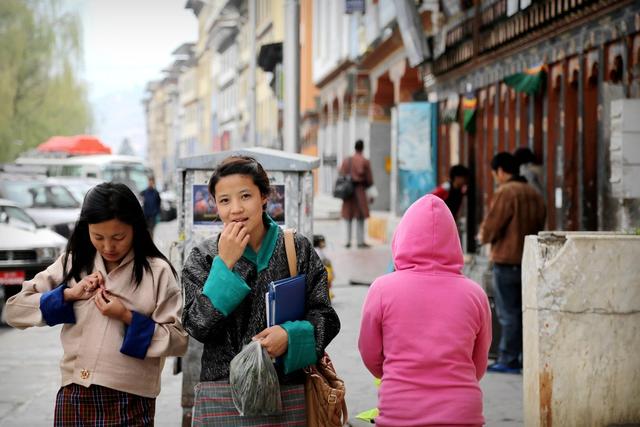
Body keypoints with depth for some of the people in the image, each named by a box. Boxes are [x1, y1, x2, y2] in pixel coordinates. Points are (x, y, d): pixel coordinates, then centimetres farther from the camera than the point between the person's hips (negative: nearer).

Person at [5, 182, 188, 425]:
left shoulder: (157, 271, -5)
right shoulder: (72, 263, 4)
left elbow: (179, 341, -5)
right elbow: (14, 310, 3)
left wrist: (128, 318, -16)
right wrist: (68, 294, -8)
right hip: (74, 397, 3)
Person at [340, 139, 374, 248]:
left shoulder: (346, 160, 5)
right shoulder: (365, 162, -7)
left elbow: (341, 175, 5)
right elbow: (369, 179, -3)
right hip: (359, 190, -4)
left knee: (348, 217, 11)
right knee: (360, 217, 1)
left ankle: (348, 241, 11)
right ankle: (360, 241, 1)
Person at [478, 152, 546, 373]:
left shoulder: (506, 192, -13)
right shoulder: (534, 194, 11)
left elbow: (491, 227, -15)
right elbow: (539, 226, 15)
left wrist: (483, 236, 8)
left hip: (507, 262, -7)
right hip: (529, 261, 8)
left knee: (508, 313, -3)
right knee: (522, 311, 13)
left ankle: (509, 360, 0)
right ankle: (524, 357, 16)